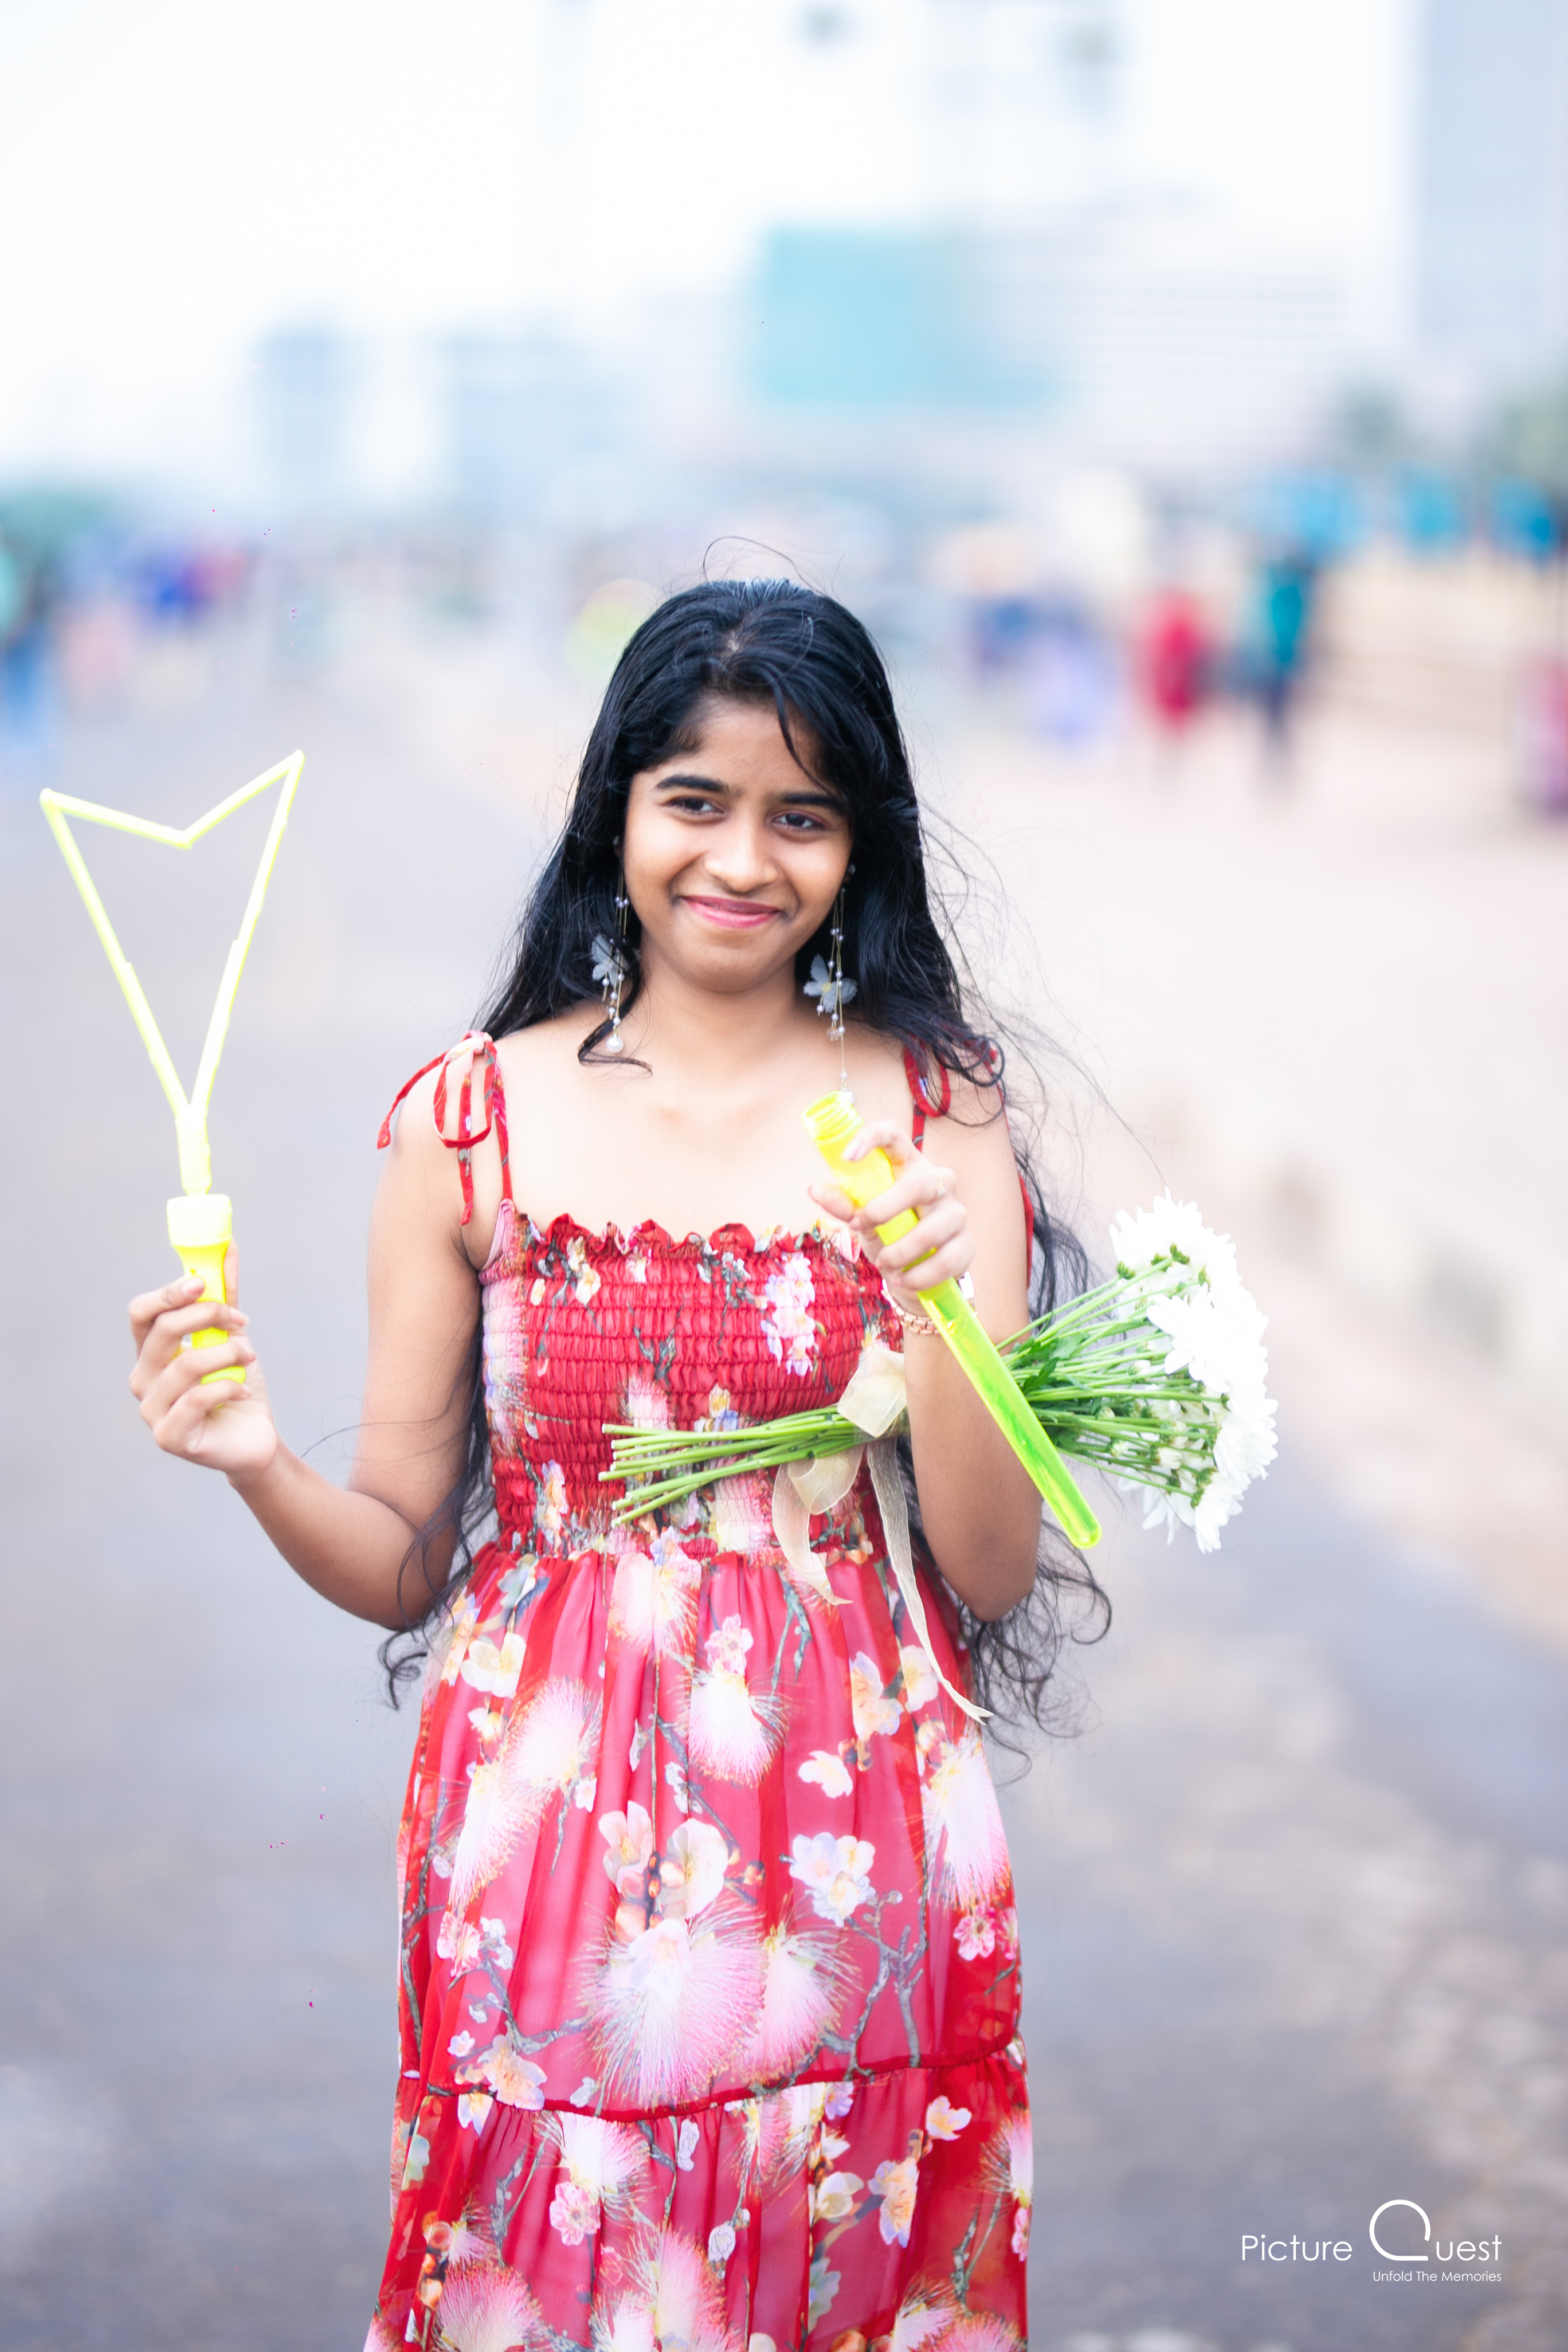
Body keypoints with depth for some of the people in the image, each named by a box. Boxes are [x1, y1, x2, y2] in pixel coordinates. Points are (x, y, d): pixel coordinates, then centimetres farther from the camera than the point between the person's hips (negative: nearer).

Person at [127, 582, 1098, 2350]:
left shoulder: (933, 1109, -1)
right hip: (547, 1852, 0)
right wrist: (260, 1467, -16)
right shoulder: (473, 1120, -2)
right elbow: (403, 1564, 3)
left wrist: (939, 1319, -18)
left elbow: (993, 1576, -3)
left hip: (854, 1862, 0)